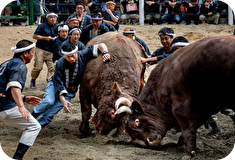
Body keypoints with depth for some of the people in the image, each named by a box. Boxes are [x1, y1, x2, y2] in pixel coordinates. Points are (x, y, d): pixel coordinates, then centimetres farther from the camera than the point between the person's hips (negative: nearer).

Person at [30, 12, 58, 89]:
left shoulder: (57, 27, 12)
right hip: (41, 49, -4)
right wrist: (45, 38, -12)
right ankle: (33, 80, 16)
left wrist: (56, 38, 1)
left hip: (51, 51, 4)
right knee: (38, 67, -6)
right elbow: (34, 36, -5)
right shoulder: (42, 26, -2)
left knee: (52, 68, -7)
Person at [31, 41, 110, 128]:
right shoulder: (60, 64, -26)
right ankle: (34, 113, 1)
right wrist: (63, 100, -32)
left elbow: (101, 45, -17)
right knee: (49, 101, -29)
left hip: (70, 91, 2)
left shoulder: (83, 55, -21)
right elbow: (58, 83, -24)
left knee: (57, 107, -11)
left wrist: (105, 52, -39)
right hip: (55, 84, -2)